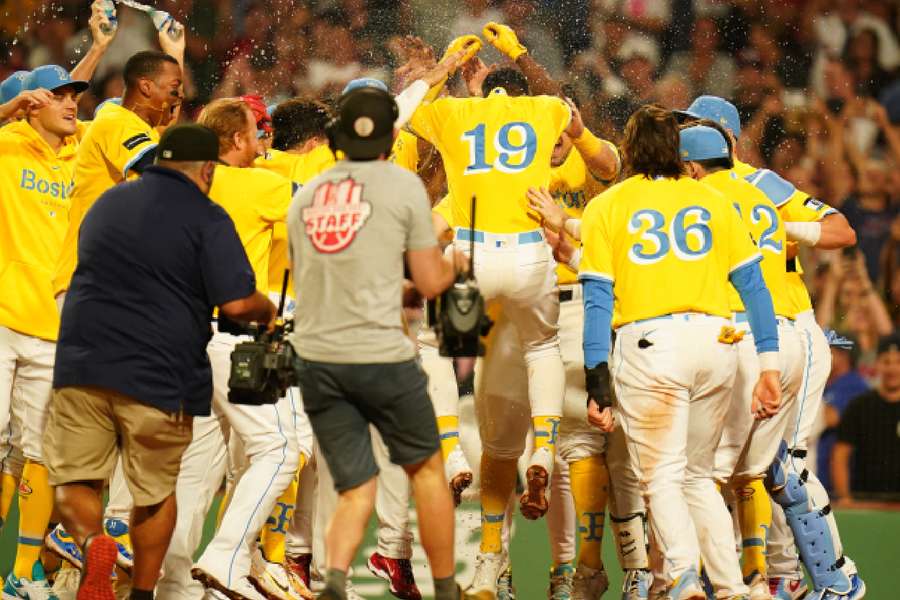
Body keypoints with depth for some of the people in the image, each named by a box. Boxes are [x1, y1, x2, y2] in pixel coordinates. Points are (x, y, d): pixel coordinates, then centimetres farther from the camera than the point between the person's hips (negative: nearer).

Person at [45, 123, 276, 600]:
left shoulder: (107, 202, 14)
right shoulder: (206, 218, -5)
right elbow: (236, 302, -13)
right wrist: (268, 311, 10)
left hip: (82, 365, 3)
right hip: (160, 377, -3)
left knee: (74, 480, 9)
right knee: (156, 490, 16)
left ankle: (90, 542, -20)